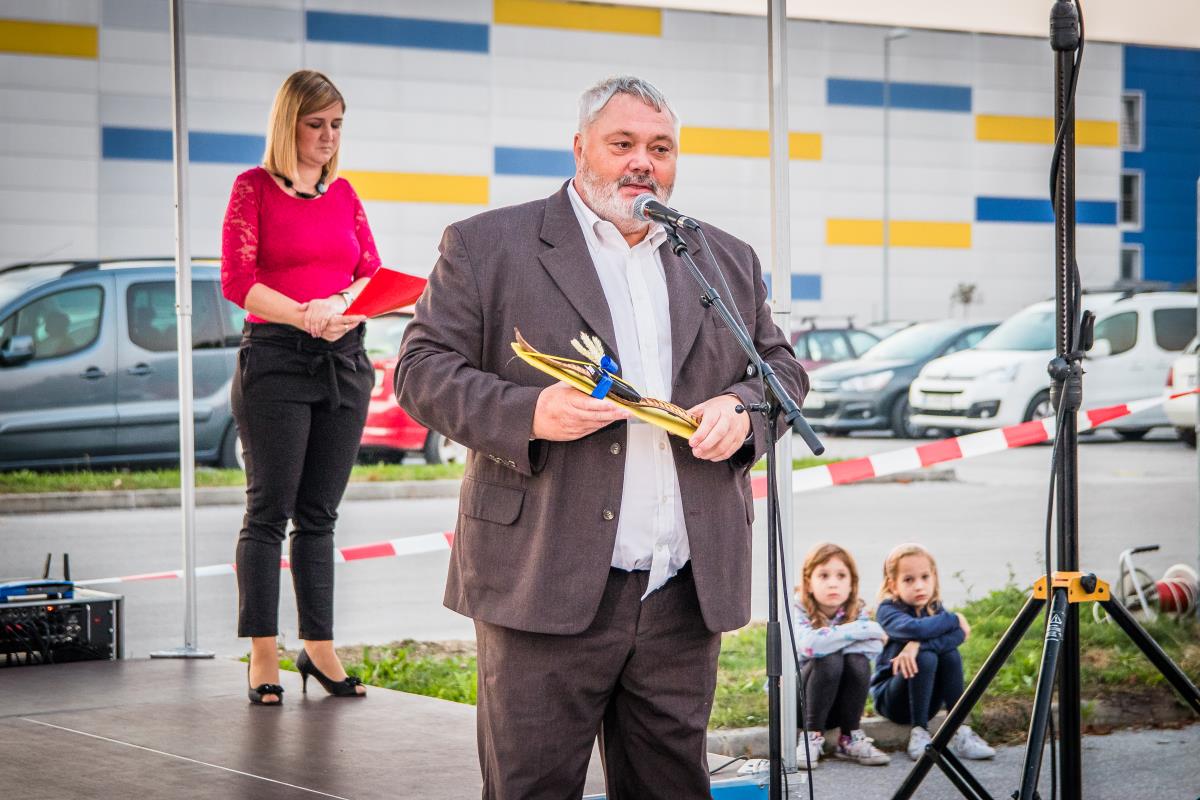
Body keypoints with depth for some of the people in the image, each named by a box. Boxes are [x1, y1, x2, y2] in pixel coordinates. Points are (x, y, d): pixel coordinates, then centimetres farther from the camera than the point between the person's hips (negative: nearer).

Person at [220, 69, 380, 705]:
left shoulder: (344, 193, 15)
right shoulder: (253, 188, 0)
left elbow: (373, 274, 9)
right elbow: (237, 280, -8)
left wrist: (344, 307, -13)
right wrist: (303, 315, -21)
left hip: (344, 362, 5)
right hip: (274, 359, -5)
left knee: (319, 512, 8)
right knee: (269, 509, -3)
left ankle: (318, 648, 13)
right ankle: (262, 656, 0)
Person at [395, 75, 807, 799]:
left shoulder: (729, 262, 17)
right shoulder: (488, 246, 3)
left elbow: (782, 367, 23)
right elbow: (423, 369, -1)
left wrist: (742, 408, -1)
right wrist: (526, 414, -17)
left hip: (687, 594, 4)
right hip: (548, 586, -4)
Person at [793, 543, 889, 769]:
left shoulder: (857, 611, -6)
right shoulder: (797, 611, -17)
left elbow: (874, 646, -25)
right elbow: (808, 644, -39)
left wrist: (830, 642, -29)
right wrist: (861, 630, -33)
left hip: (836, 705, 4)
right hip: (797, 698, -4)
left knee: (858, 661, -25)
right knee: (829, 660, -31)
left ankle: (851, 738, -10)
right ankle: (812, 737, -18)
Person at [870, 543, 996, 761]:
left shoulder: (935, 608, 3)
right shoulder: (887, 610, -12)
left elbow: (960, 634, -18)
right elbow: (915, 629, -34)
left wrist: (918, 644, -32)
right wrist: (953, 619, -19)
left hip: (927, 701, 5)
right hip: (889, 698, -5)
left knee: (951, 655, -19)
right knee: (925, 658, -29)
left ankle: (959, 733, -20)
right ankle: (919, 733, -26)